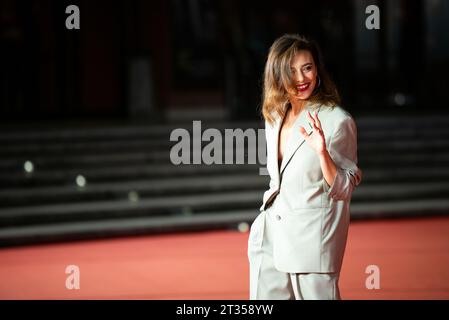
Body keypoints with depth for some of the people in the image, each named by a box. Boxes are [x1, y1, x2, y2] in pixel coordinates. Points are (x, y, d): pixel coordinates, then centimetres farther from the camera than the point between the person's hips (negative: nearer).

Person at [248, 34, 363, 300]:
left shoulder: (338, 121, -11)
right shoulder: (274, 117, 9)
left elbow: (344, 189, -11)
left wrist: (322, 153, -26)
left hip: (312, 238, -6)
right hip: (270, 236, 6)